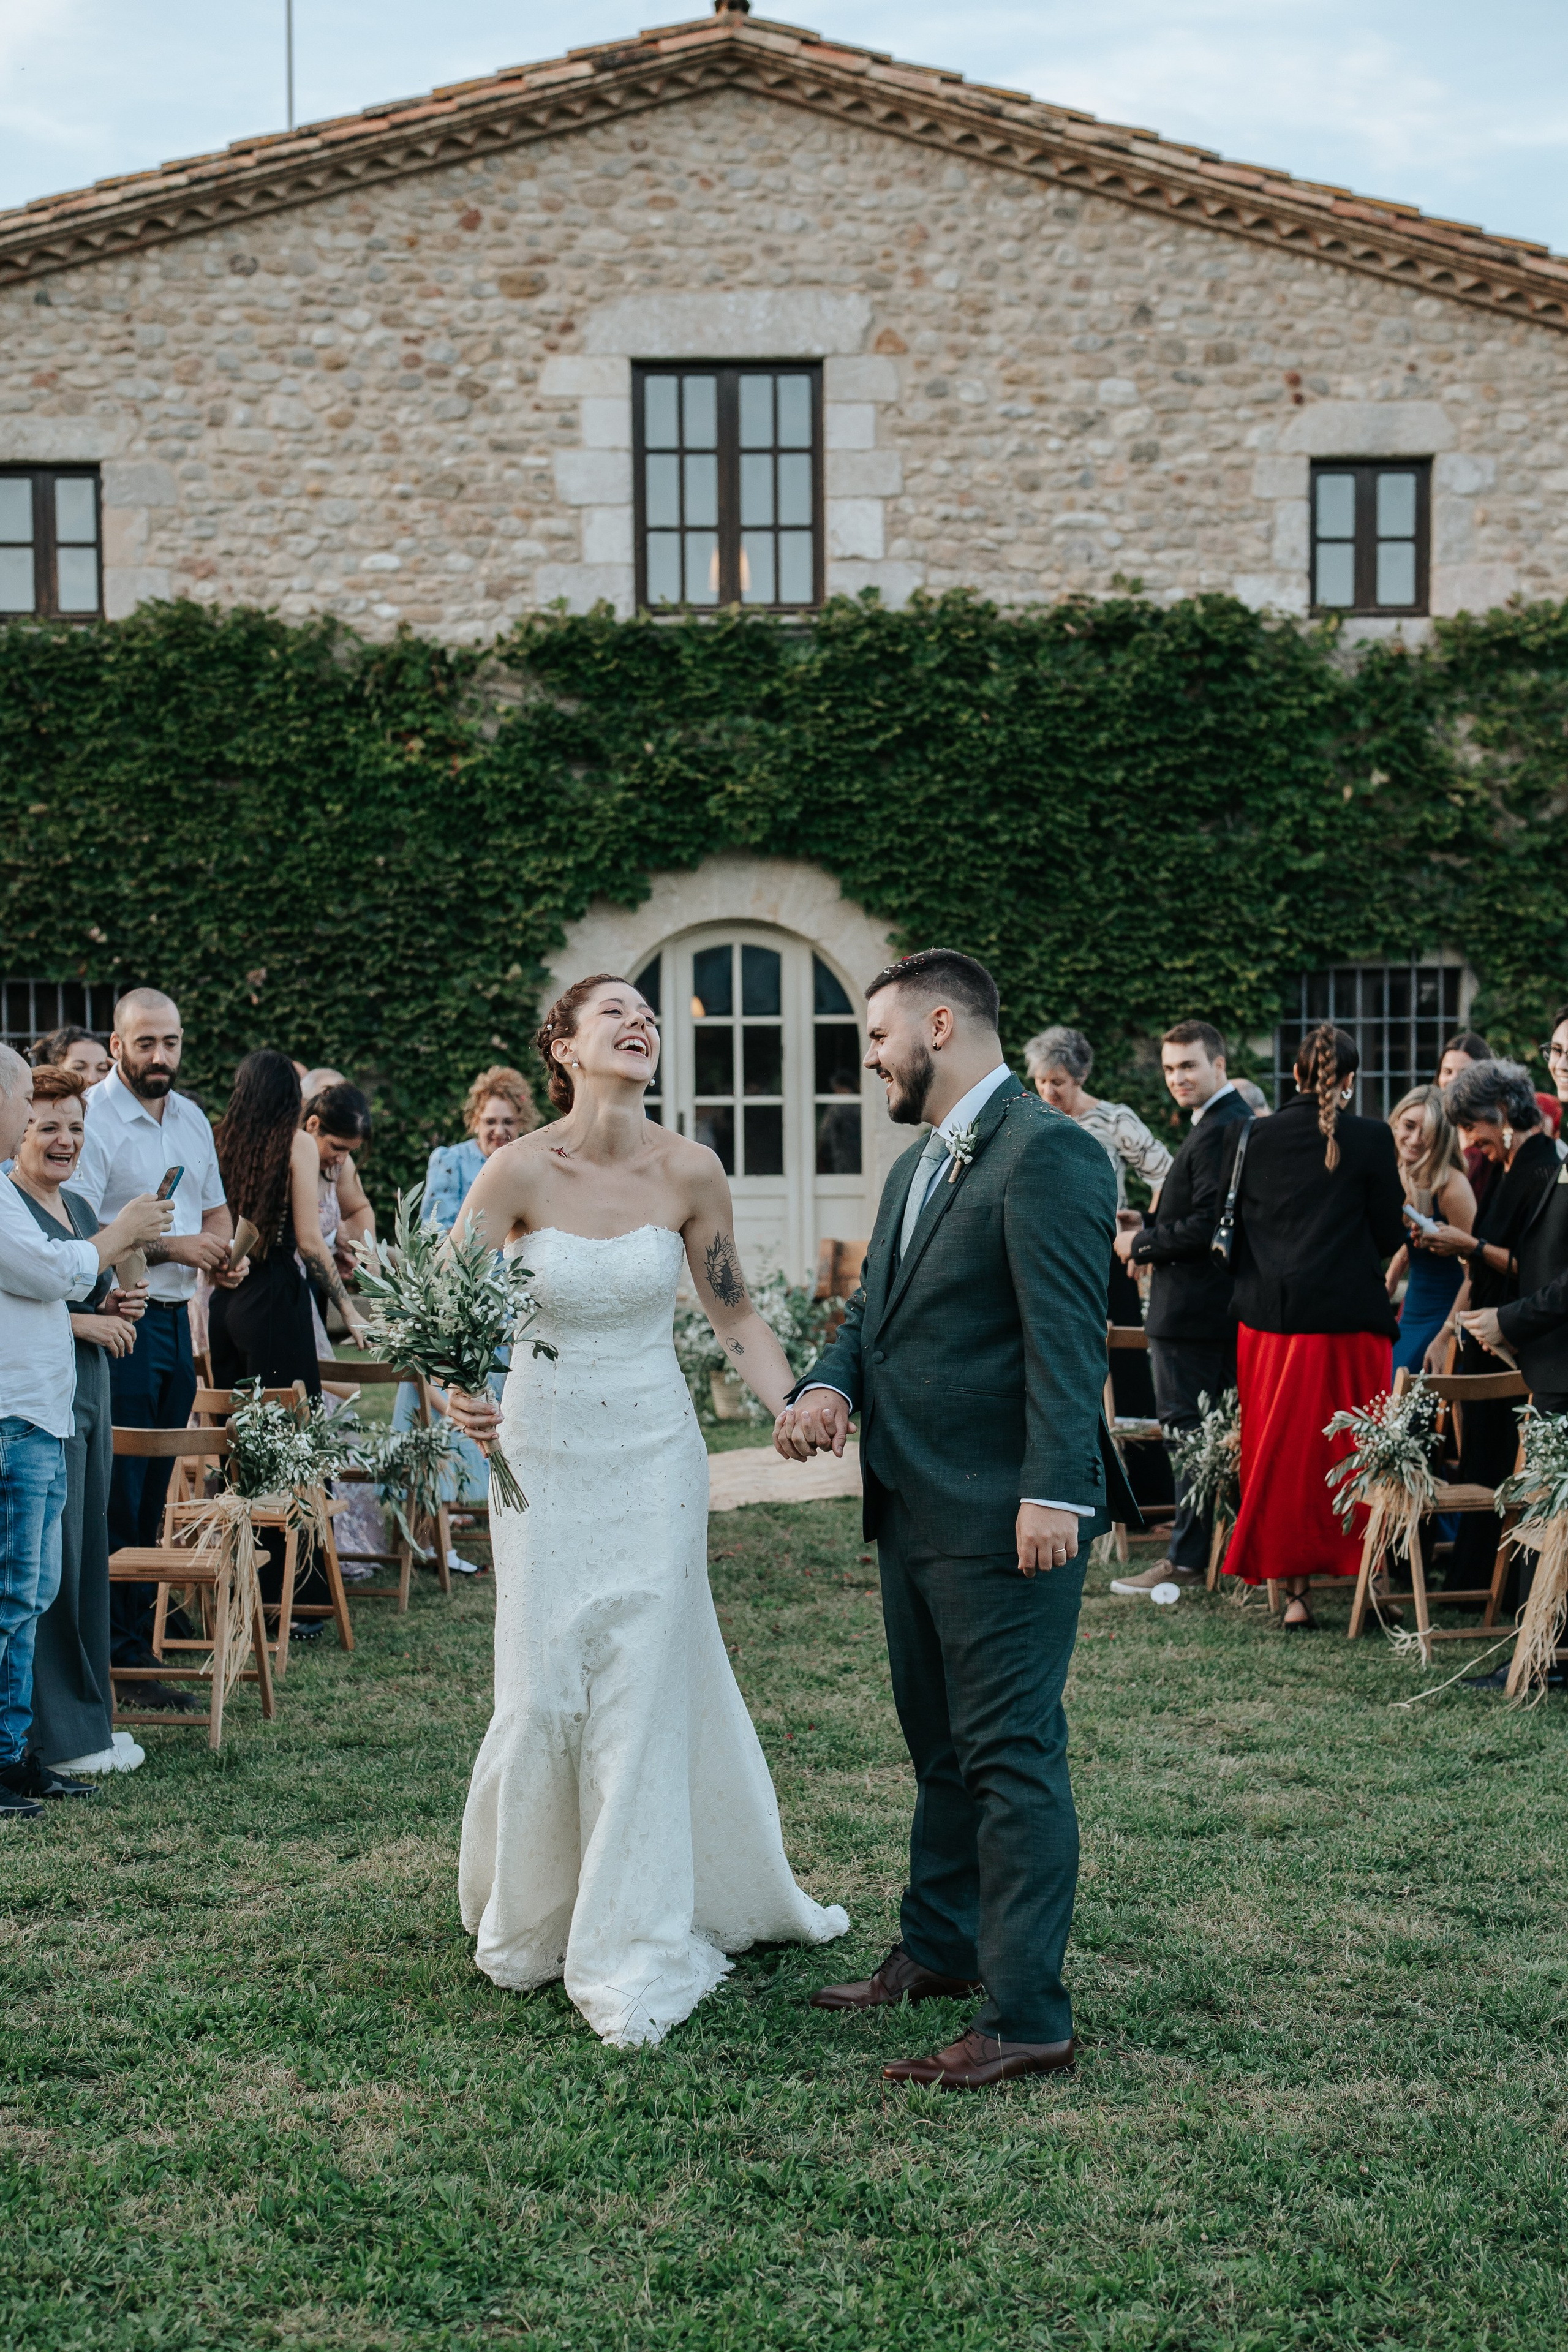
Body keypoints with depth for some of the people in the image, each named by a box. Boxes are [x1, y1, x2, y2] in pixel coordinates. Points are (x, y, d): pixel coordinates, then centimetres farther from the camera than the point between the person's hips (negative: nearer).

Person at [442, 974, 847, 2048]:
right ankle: (529, 1918, 30)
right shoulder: (519, 1171, -12)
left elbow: (737, 1313, 4)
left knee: (647, 1692, -2)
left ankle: (633, 1957, 9)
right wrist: (456, 1394, -32)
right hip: (542, 1448, -1)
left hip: (654, 1452, 1)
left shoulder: (689, 1172, -7)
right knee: (545, 1694, 3)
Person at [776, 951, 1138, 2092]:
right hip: (916, 1510, 10)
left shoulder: (1047, 1151, -14)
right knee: (942, 1745, 21)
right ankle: (940, 1949, 35)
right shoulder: (919, 1165, 18)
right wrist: (830, 1384, -1)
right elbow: (874, 1309, 21)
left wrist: (1054, 1493, -26)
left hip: (1005, 1517, -10)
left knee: (1011, 1757, -7)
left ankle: (1027, 2018, -2)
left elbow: (1067, 1336, -21)